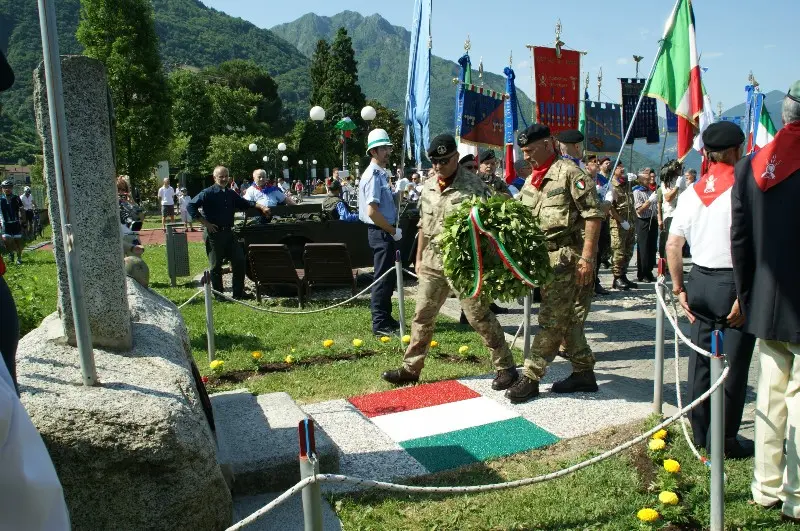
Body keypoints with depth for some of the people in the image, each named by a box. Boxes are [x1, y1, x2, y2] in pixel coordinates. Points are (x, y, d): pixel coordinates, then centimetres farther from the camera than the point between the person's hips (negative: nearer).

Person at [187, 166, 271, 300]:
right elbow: (191, 206, -13)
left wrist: (261, 206, 6)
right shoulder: (208, 193, -8)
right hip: (213, 233, -6)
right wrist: (205, 223, -15)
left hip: (228, 232, 7)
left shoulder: (231, 193, 12)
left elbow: (246, 203, 22)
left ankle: (238, 293, 16)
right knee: (215, 265, 2)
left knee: (239, 261, 6)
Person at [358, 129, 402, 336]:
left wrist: (397, 192, 8)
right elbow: (372, 212, -24)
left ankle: (386, 318, 28)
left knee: (388, 277, 17)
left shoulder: (382, 174, 14)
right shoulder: (373, 176, -16)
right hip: (381, 233, -10)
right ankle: (380, 325, 3)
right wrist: (393, 231, -17)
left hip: (386, 232, 10)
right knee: (383, 278, -5)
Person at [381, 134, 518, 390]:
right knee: (422, 316, 12)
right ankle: (410, 368, 25)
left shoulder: (473, 185, -11)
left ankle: (506, 367, 15)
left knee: (479, 316, 0)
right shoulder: (428, 187, 10)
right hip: (432, 262, 6)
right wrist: (419, 258, 17)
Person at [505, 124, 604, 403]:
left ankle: (531, 377, 3)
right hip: (542, 257, 9)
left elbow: (593, 214, -13)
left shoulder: (568, 172, -9)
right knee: (564, 318, 14)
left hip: (565, 256, -9)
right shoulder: (531, 181, 16)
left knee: (551, 319, -3)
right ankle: (584, 372, 25)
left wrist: (587, 257, -17)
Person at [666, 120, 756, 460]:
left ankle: (700, 434, 26)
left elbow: (672, 245, 7)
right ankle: (723, 441, 14)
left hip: (699, 280, 6)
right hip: (732, 283, -6)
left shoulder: (691, 192, 6)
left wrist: (679, 288, 13)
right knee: (732, 364, 4)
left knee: (700, 359, 13)